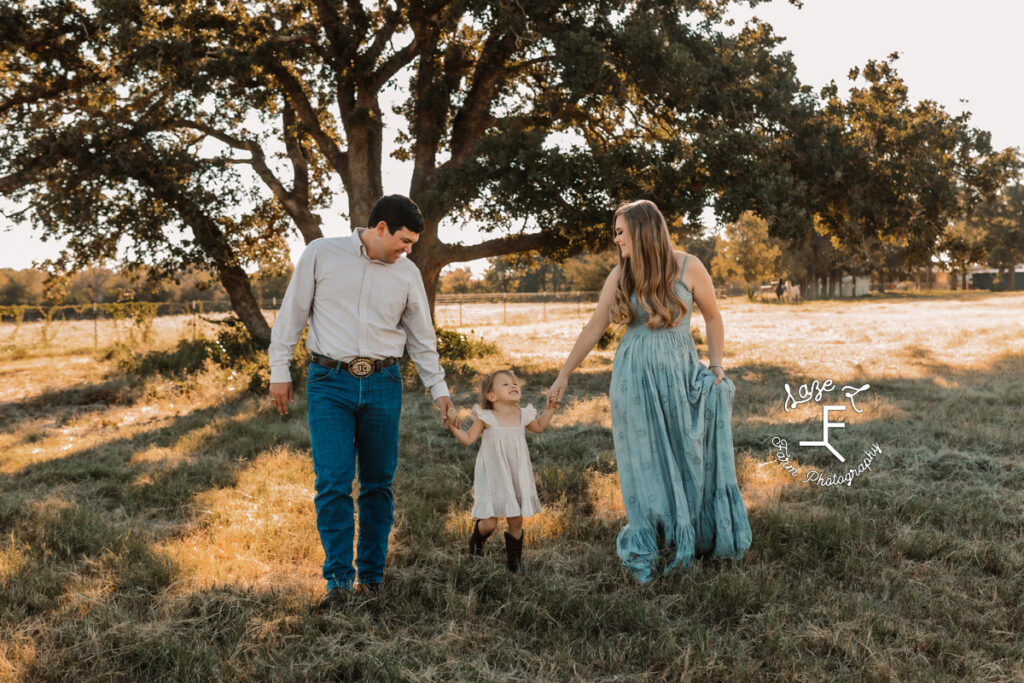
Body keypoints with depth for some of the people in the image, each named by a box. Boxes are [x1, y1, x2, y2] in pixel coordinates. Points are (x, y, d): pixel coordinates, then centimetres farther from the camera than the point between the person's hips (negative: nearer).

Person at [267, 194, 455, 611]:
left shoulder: (407, 273, 9)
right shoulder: (321, 254, 1)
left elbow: (422, 338, 16)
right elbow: (292, 312, 4)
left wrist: (438, 389, 12)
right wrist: (279, 370, 1)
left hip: (382, 384, 3)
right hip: (329, 382, -3)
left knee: (378, 484, 5)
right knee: (333, 482, -10)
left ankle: (371, 577, 16)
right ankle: (339, 579, 0)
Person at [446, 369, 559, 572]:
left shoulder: (523, 415, 2)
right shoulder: (486, 418, -10)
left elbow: (539, 426, 24)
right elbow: (468, 439, -6)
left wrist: (549, 409, 15)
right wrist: (455, 427, -22)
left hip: (517, 478, 4)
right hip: (492, 479, -4)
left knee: (516, 521, 8)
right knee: (489, 523, -4)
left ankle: (514, 559, 30)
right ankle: (477, 542, 31)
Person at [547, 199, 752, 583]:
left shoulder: (688, 268, -4)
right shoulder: (621, 275, 0)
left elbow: (713, 317, 7)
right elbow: (594, 328, 4)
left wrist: (716, 365, -1)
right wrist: (564, 374, 5)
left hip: (681, 375, -1)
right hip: (635, 378, 1)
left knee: (689, 458, 6)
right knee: (644, 463, 5)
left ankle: (693, 542, 22)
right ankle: (641, 552, 14)